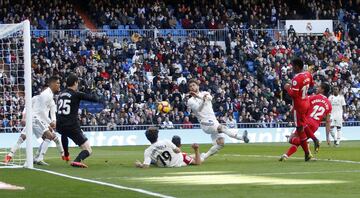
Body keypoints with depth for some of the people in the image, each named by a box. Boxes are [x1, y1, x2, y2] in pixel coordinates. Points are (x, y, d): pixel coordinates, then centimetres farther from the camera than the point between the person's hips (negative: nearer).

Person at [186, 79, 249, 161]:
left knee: (220, 143, -7)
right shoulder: (190, 101, 5)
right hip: (205, 124, -5)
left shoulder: (205, 93, 15)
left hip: (214, 122, 5)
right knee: (222, 127, -31)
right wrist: (203, 100, -37)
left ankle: (203, 157, 2)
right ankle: (241, 137, -41)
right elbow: (198, 109, -17)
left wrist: (198, 96, -29)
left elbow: (209, 98, -12)